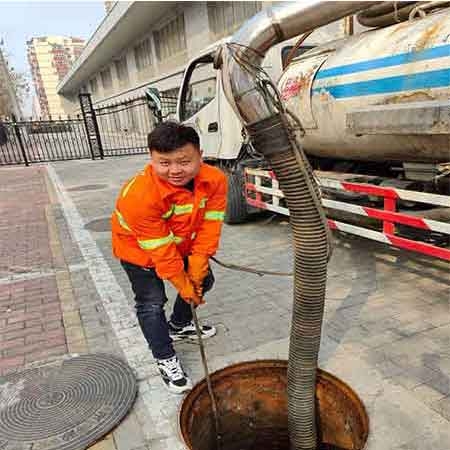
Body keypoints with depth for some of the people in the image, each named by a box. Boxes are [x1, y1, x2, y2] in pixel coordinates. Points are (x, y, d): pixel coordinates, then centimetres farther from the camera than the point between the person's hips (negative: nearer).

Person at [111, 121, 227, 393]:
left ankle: (179, 326, 42)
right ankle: (165, 359, 18)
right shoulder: (139, 196, -39)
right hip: (140, 249, -5)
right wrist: (182, 285, -22)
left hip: (183, 244, 6)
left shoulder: (214, 180, -25)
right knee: (152, 302, -4)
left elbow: (210, 224, -19)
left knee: (204, 281, 16)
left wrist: (198, 261, -23)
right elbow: (160, 249, -31)